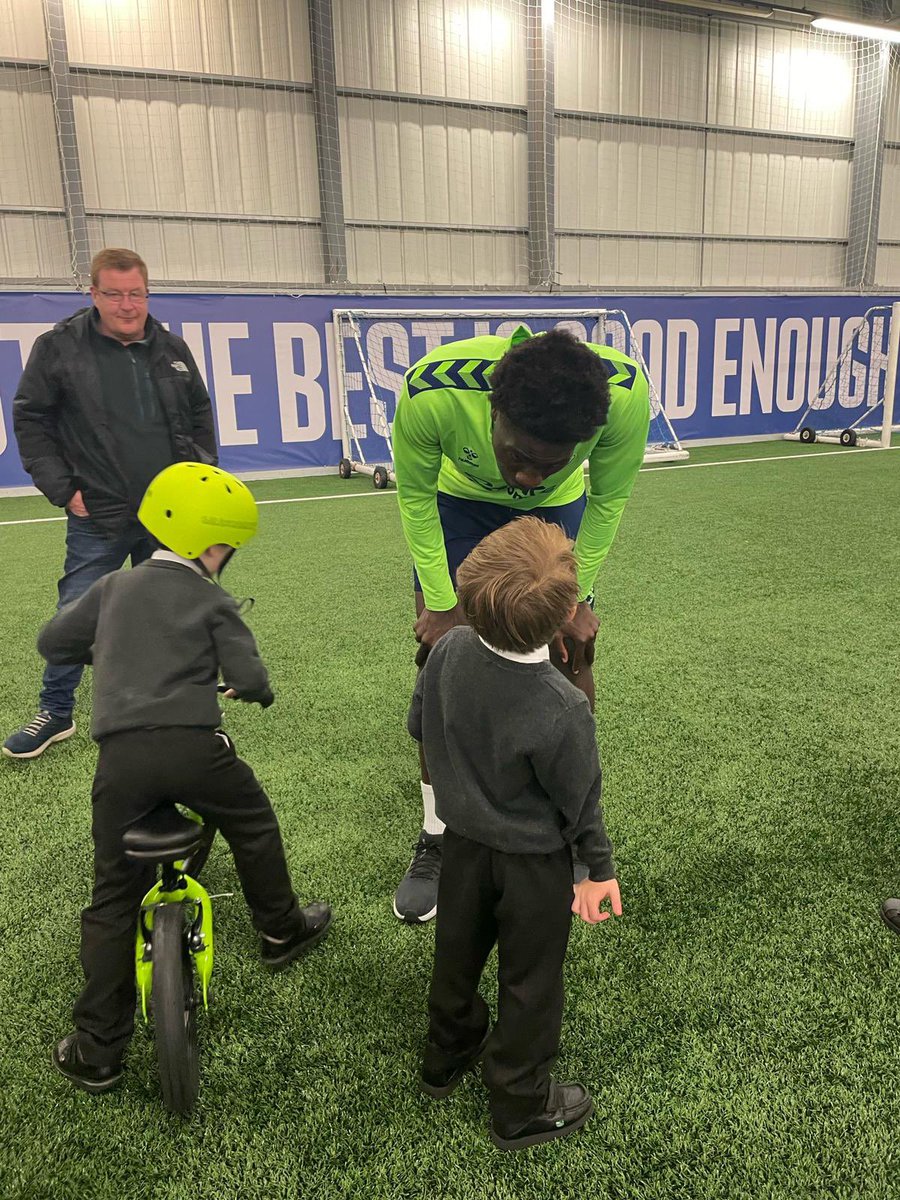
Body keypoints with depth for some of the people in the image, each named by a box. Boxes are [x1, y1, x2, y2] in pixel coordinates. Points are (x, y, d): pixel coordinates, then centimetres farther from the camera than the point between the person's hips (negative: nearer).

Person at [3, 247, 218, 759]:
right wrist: (61, 488, -6)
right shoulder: (59, 347, -5)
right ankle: (55, 713, 22)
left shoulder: (172, 348, 5)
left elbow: (200, 414, 17)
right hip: (98, 517, -3)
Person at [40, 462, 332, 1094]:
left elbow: (52, 642, 24)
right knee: (254, 827, 26)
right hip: (193, 747, -3)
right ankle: (282, 929, 42)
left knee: (114, 898, 13)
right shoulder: (213, 602, 2)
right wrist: (259, 688, 20)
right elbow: (249, 680, -3)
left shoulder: (115, 587, 16)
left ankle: (97, 1050, 18)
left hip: (121, 757, 4)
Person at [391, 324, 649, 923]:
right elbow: (416, 497, -20)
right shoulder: (432, 391, -41)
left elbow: (607, 500, -17)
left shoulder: (626, 392, -39)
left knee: (573, 657, 1)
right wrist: (440, 605, -14)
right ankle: (437, 835, 17)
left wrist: (576, 601, -10)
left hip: (561, 510, 1)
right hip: (460, 501, 0)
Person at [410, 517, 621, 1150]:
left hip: (463, 840, 5)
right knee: (530, 980, 18)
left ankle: (447, 1055, 52)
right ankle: (521, 1106, 39)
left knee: (458, 952, 27)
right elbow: (580, 803, -18)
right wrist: (600, 868, 0)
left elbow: (419, 726, -2)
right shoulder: (563, 710, -35)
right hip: (533, 860, -5)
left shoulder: (448, 651, -21)